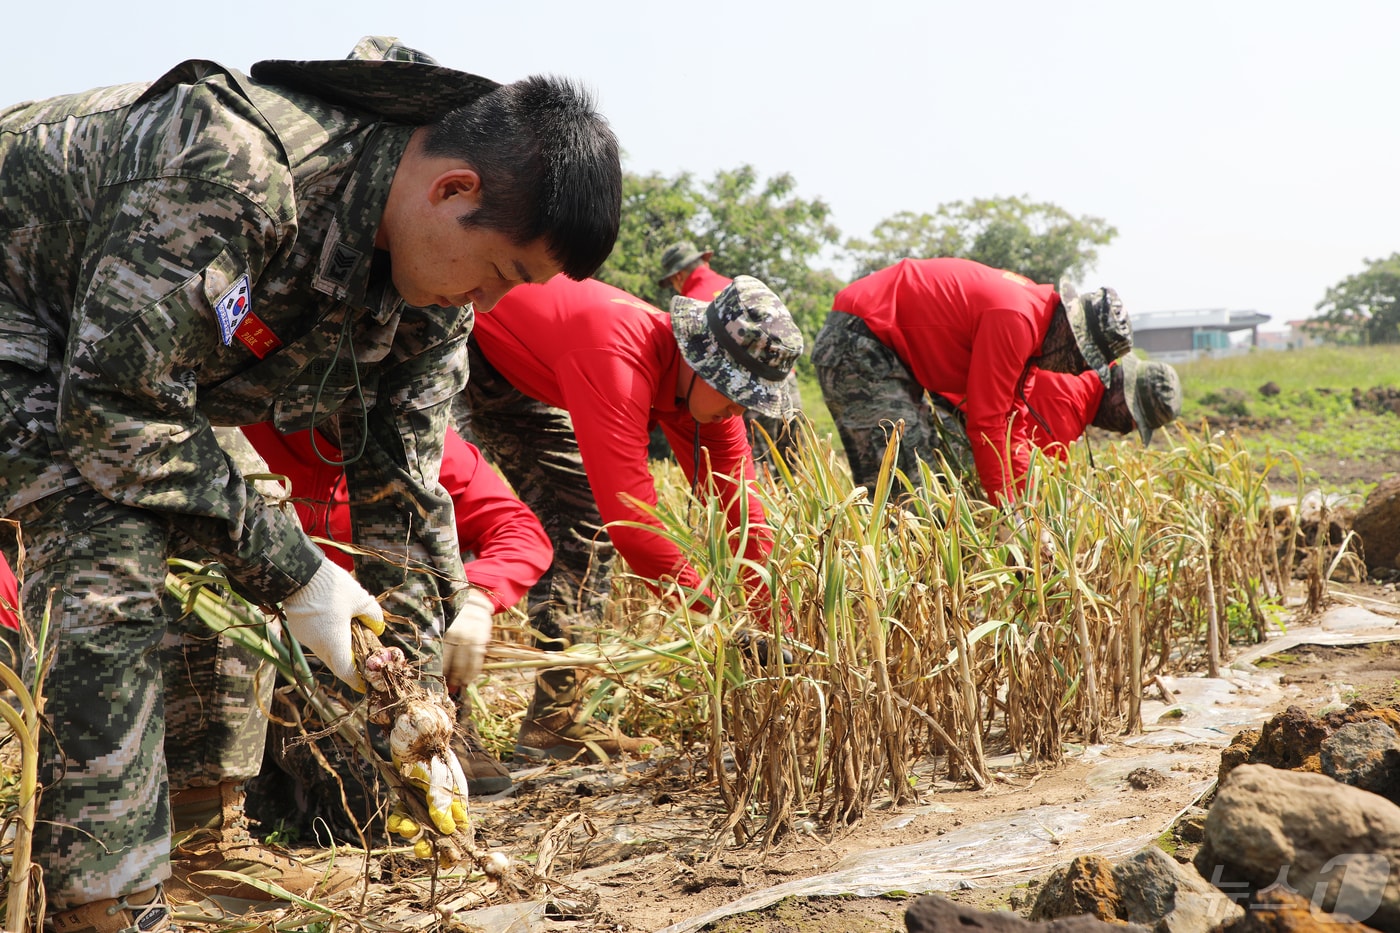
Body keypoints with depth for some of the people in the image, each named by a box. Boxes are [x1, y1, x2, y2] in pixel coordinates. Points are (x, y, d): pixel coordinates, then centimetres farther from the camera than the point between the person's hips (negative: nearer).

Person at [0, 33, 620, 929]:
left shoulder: (432, 294, -13)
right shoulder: (233, 166, -40)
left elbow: (401, 486, -5)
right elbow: (113, 403, -36)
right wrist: (290, 569, -31)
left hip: (142, 339, 8)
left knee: (236, 584, 2)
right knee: (107, 563, -25)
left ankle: (208, 833, 15)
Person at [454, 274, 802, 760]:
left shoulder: (707, 384, -15)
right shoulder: (621, 363, -41)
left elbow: (740, 508, -9)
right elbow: (631, 516, -44)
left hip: (515, 378, 9)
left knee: (582, 521, 3)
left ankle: (554, 719, 6)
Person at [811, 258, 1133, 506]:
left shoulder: (1030, 303, 8)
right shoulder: (1014, 320, -23)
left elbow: (1011, 418, 13)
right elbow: (986, 423, -23)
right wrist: (1007, 511, -17)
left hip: (885, 345, 11)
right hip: (854, 344, -11)